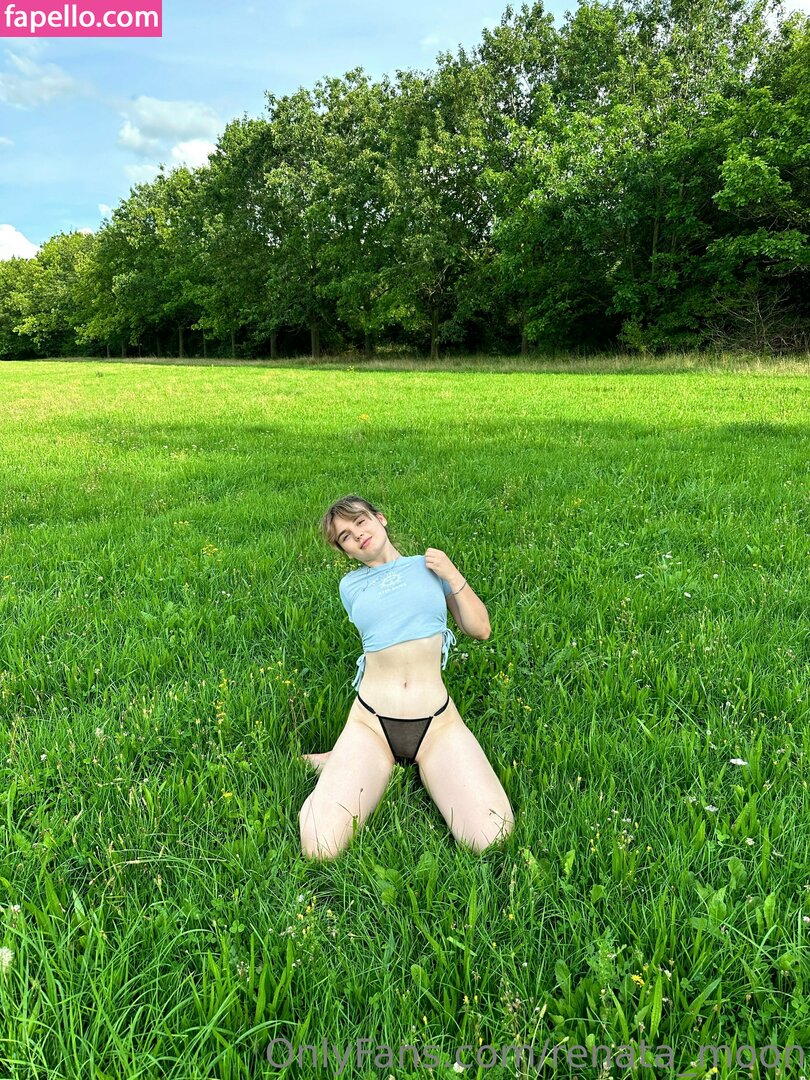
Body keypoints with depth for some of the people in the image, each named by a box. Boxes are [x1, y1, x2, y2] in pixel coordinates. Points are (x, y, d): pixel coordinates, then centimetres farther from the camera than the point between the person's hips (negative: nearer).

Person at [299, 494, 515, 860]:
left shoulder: (430, 564, 12)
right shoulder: (350, 585, 13)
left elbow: (480, 629, 12)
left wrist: (453, 577, 4)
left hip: (437, 721, 1)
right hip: (371, 721, 0)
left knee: (491, 838, -20)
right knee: (319, 848, -19)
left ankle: (421, 765, 5)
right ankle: (340, 766, 11)